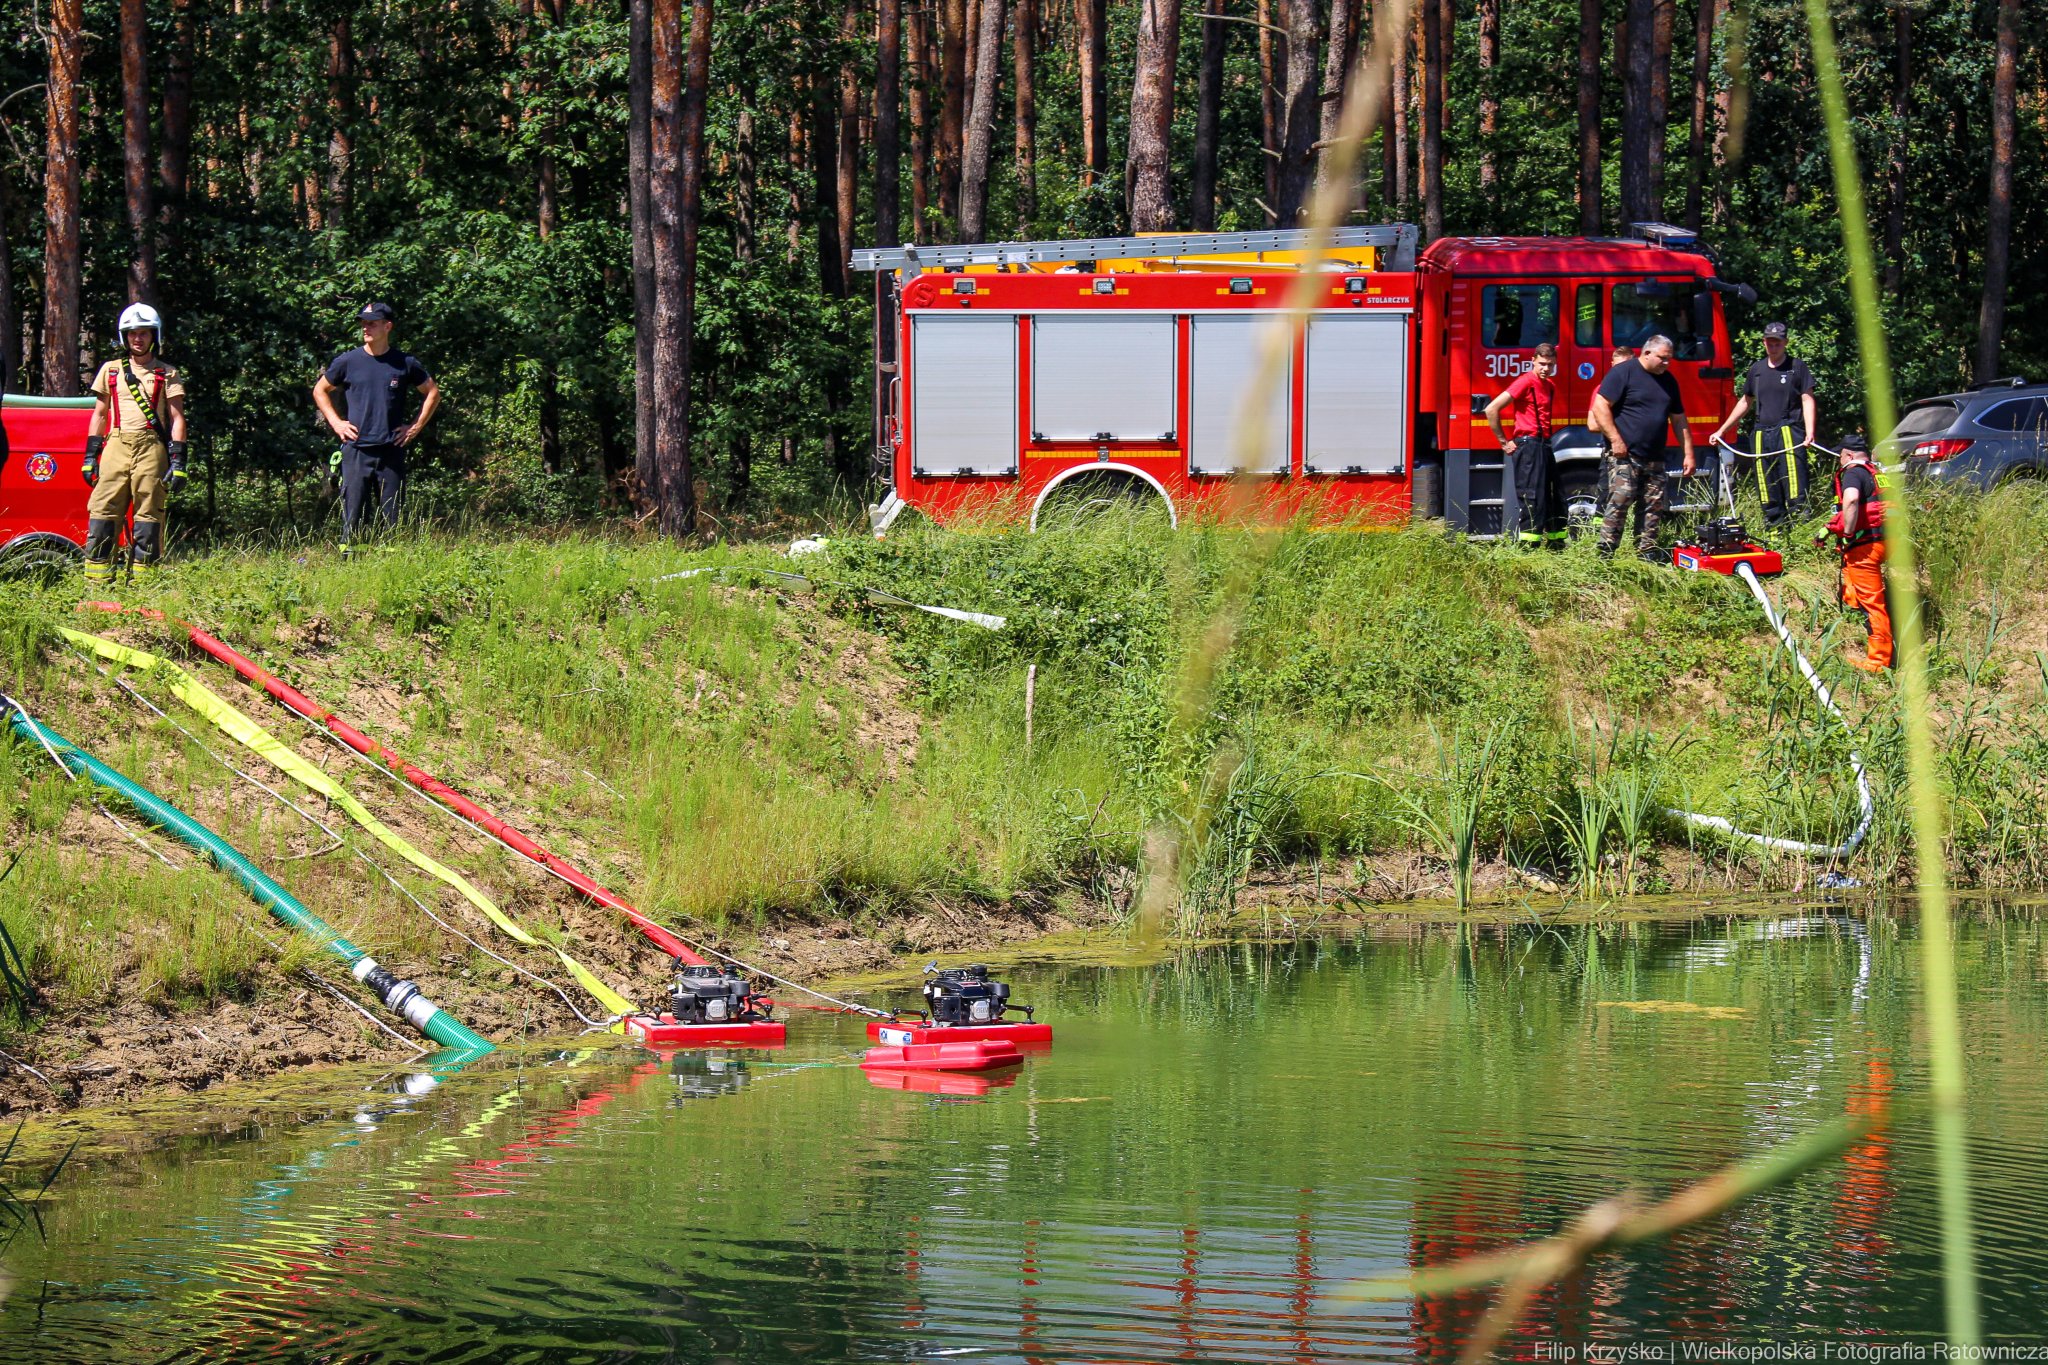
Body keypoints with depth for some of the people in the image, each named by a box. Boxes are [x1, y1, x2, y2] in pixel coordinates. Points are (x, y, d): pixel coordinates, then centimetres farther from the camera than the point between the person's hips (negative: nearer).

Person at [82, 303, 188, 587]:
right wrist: (90, 457, 12)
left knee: (149, 515, -4)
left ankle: (142, 582, 0)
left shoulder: (167, 375, 9)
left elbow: (177, 419, 5)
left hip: (151, 448, -2)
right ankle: (97, 582, -6)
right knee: (102, 511, -6)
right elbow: (99, 415, 19)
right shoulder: (110, 370, 17)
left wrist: (178, 462, -4)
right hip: (116, 445, 2)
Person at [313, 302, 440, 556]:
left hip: (392, 451, 0)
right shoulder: (347, 362, 3)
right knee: (351, 516, -4)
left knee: (391, 517, 3)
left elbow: (432, 392, 16)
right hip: (356, 450, 0)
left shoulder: (405, 364, 3)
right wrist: (336, 422, 6)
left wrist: (417, 426, 7)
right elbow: (320, 391, 17)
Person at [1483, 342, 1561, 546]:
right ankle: (1529, 546, -10)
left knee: (1553, 497, 12)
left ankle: (1556, 542, 19)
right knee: (1532, 497, -11)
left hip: (1544, 445, 9)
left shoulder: (1550, 386, 15)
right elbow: (1492, 409, -16)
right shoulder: (1526, 382, -11)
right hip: (1528, 444, -9)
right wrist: (1504, 442, -11)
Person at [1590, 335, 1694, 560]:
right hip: (1624, 455, -7)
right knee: (1619, 501, -16)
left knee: (1654, 508, 4)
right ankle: (1605, 556, -16)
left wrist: (1689, 454, 17)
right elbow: (1600, 407, -11)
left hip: (1654, 459, 7)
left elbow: (1679, 420, 23)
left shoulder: (1668, 381, 18)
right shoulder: (1622, 373, -5)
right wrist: (1615, 439, -18)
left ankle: (1647, 555, 10)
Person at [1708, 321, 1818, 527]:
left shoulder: (1797, 367, 6)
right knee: (1768, 494, 2)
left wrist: (1810, 433, -14)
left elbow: (1808, 400, 0)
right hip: (1761, 436, 5)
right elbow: (1745, 402, 28)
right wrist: (1721, 431, 28)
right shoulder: (1757, 370, 19)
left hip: (1788, 432, -5)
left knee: (1796, 489, -16)